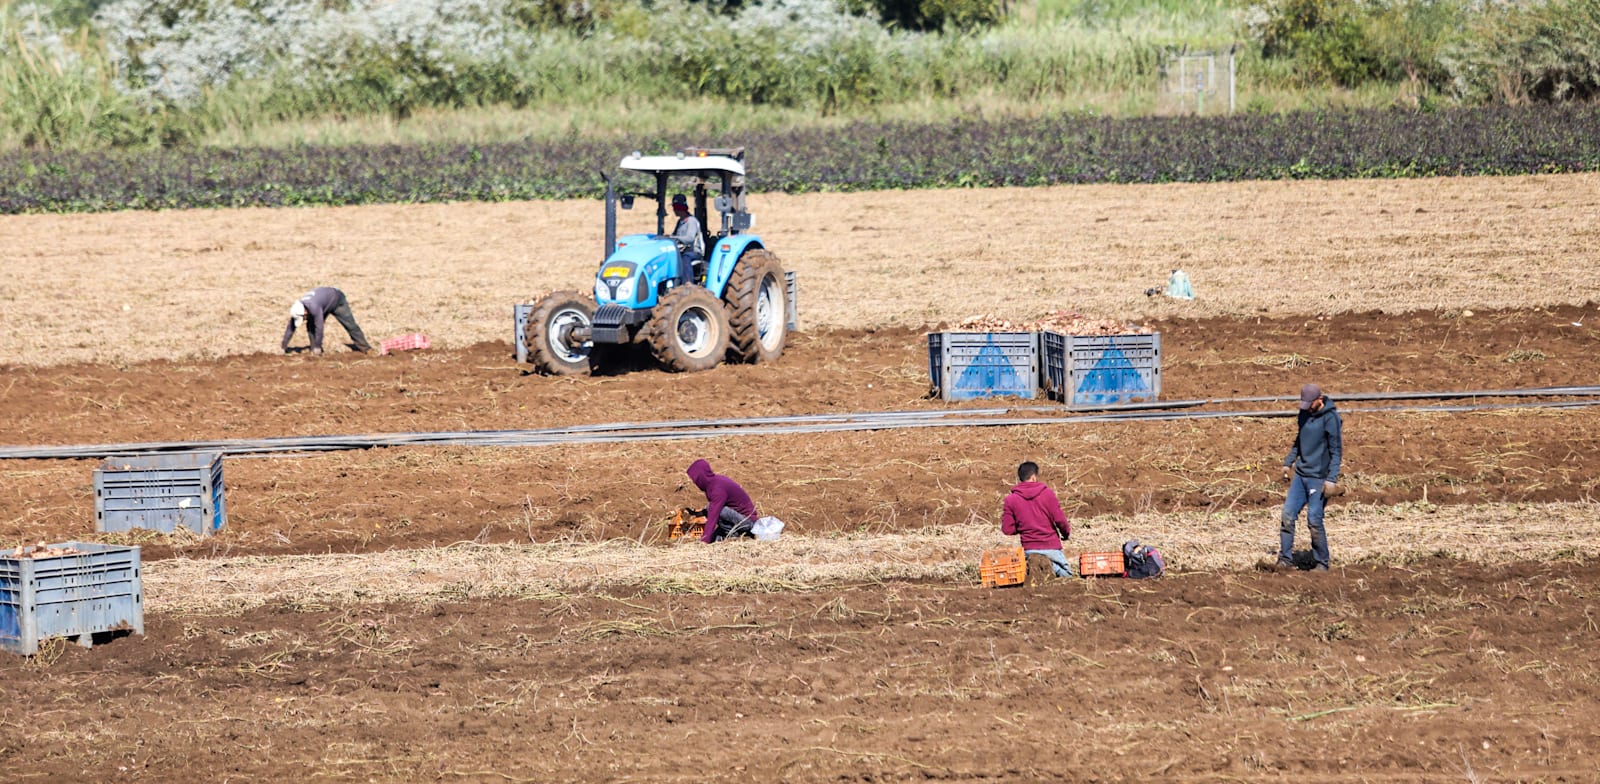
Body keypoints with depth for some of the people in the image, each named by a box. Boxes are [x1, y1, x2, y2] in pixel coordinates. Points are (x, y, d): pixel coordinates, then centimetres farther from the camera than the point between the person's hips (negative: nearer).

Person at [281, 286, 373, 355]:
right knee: (311, 326, -11)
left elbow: (319, 328, -40)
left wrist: (317, 346, -31)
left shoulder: (314, 308, -46)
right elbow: (290, 328, -16)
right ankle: (315, 350, -4)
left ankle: (364, 348, 11)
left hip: (337, 300, -6)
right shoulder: (296, 310, -25)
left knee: (350, 325, 0)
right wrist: (283, 346, -13)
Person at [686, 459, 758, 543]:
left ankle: (734, 535, -12)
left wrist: (704, 540, -33)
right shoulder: (715, 480, 5)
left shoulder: (718, 488, -25)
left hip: (747, 520, -9)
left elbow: (713, 517, -31)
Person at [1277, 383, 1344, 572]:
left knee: (1314, 520, -9)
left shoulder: (1330, 418, -13)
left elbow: (1336, 451, -14)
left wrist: (1331, 479, -20)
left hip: (1319, 477, -7)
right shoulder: (1304, 414, 9)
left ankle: (1322, 563, 4)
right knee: (1288, 515, -1)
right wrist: (1288, 462, 19)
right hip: (1300, 474, 7)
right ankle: (1285, 559, 4)